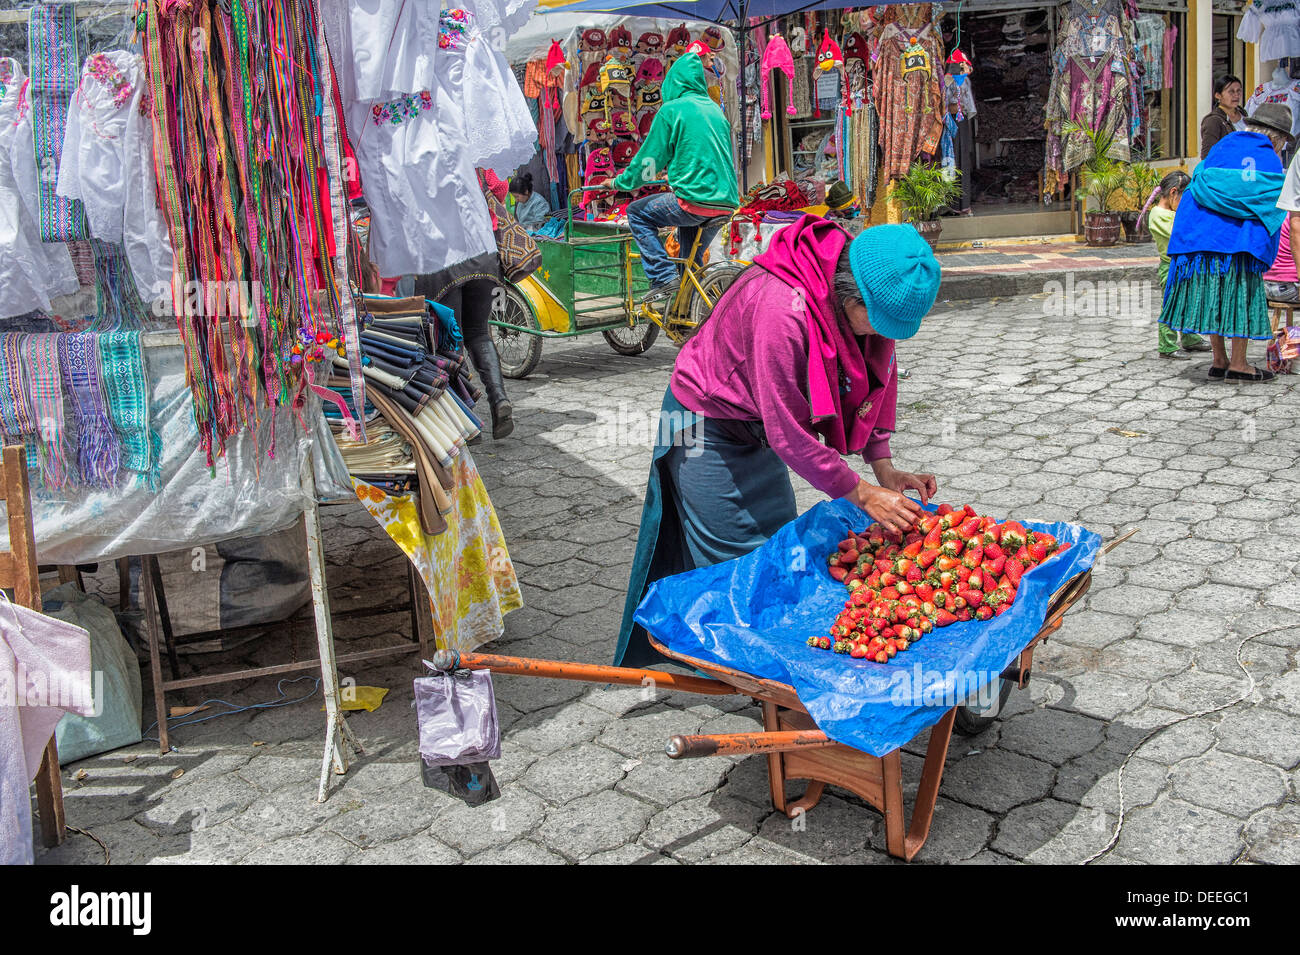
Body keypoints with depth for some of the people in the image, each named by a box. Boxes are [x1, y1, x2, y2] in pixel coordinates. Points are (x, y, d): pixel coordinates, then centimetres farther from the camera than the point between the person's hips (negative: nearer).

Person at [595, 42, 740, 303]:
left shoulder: (671, 110, -4)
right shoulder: (714, 108, 18)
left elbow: (649, 158, -1)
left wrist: (618, 182, 15)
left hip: (694, 200, -7)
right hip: (727, 201, 7)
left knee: (637, 213, 13)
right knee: (692, 260, 27)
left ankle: (664, 279, 3)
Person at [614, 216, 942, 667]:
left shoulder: (871, 300, -15)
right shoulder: (782, 310, -40)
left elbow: (876, 376, 2)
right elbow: (788, 431, -34)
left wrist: (884, 468, -7)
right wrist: (862, 494, -28)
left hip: (758, 426, 8)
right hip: (706, 426, -8)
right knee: (737, 557, -1)